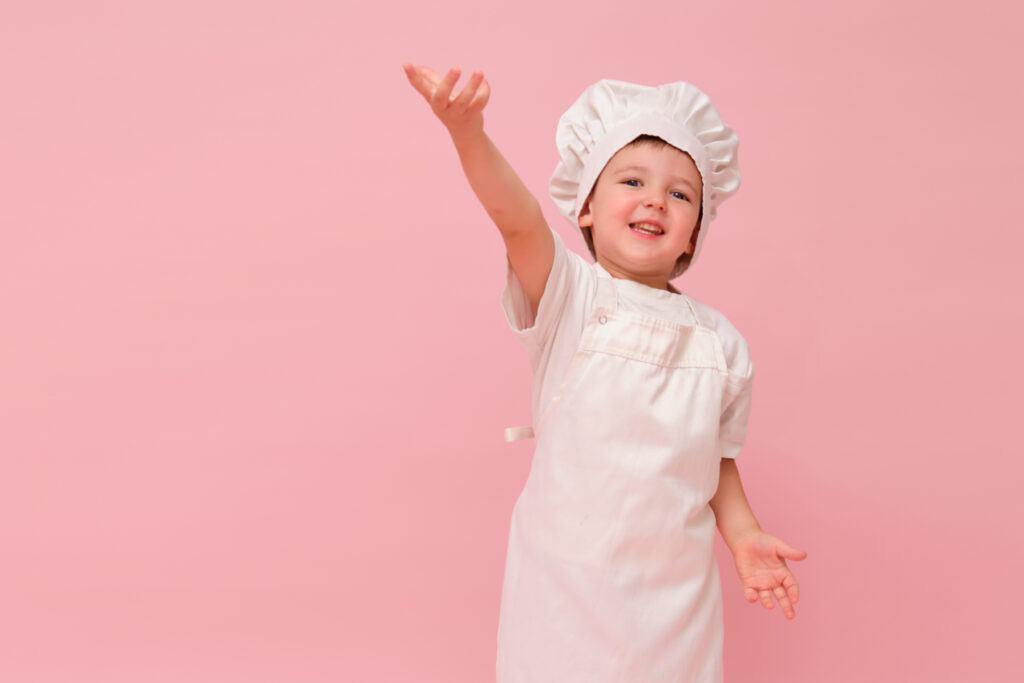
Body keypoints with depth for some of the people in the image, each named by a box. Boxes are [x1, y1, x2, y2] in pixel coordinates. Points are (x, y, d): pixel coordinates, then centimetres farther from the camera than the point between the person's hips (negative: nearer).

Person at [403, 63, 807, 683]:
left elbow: (718, 460, 11)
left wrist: (744, 535, -4)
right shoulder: (569, 298, -9)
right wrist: (469, 132, -45)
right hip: (566, 579, -2)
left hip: (676, 586, 3)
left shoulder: (720, 341, 1)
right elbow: (518, 221, -28)